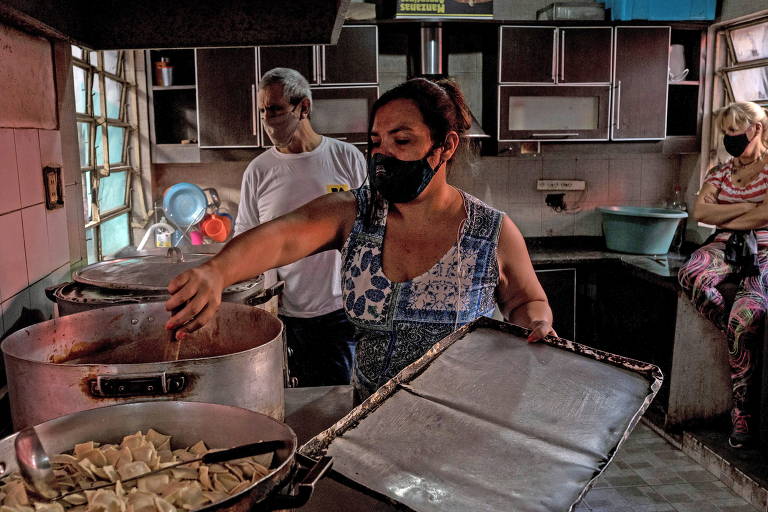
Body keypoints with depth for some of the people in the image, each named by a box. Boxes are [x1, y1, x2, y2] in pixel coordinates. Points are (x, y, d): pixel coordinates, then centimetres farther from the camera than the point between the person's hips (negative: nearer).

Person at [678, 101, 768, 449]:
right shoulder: (721, 172, 20)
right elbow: (699, 212, 4)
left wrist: (724, 218, 2)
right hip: (725, 248, 4)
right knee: (691, 275, -35)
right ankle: (740, 339, -17)